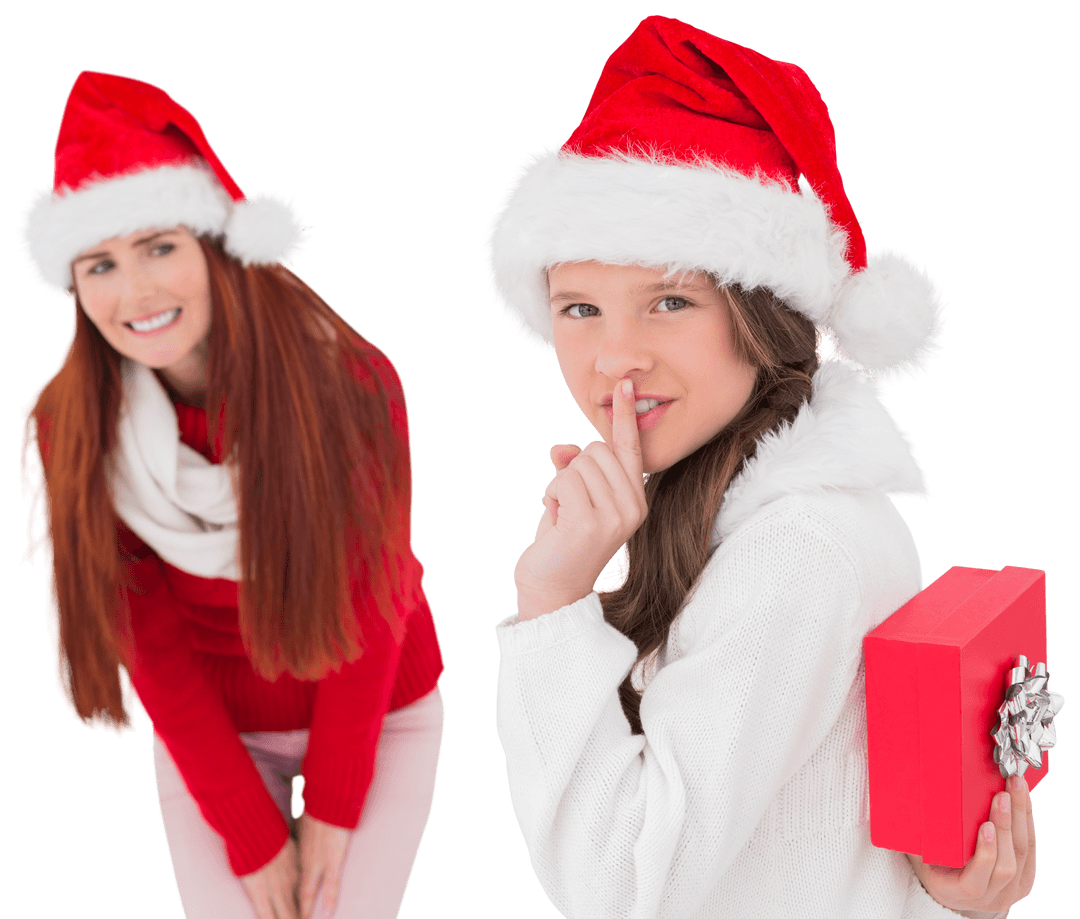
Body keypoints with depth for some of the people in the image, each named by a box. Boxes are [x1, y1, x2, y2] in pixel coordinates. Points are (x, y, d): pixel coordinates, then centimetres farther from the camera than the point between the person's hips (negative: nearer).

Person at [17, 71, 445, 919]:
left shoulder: (352, 382, -22)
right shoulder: (69, 429, -16)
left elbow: (370, 602, -13)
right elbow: (153, 642, -10)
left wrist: (333, 804, -10)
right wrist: (251, 835, -11)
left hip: (378, 718, -1)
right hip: (211, 738, 1)